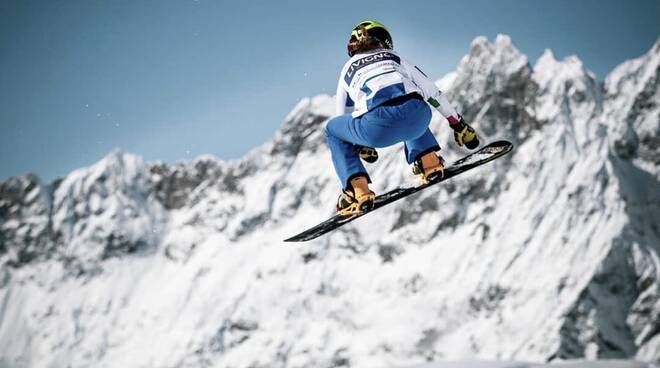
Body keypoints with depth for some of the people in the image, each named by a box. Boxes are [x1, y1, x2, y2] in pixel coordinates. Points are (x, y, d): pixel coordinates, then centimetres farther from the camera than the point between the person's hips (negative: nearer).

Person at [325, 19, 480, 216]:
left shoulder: (348, 70, 32)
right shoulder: (394, 57, 34)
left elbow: (344, 118, 40)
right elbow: (432, 91, 35)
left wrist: (360, 146, 57)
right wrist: (459, 124, 43)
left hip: (378, 127, -2)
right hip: (419, 118, 3)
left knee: (332, 129, 28)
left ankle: (357, 189, 13)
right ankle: (429, 161, 23)